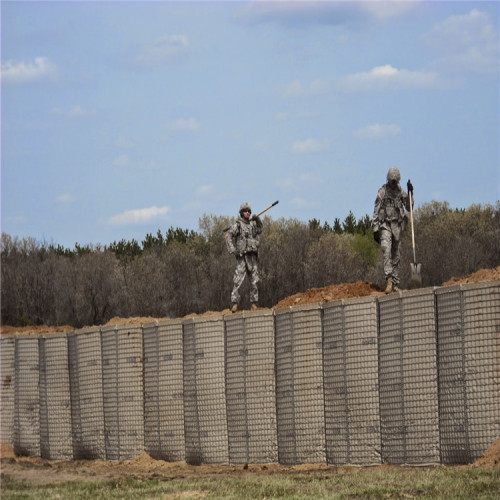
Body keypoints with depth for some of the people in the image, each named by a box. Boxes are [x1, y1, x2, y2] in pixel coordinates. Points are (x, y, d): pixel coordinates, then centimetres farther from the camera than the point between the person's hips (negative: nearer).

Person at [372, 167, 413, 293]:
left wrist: (410, 193, -2)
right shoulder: (382, 192, -1)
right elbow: (376, 211, -2)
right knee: (386, 250, -23)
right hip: (385, 225, -4)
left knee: (396, 255, 6)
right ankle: (389, 280, -32)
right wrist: (375, 229, -8)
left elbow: (409, 207, 10)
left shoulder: (401, 192, 10)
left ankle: (395, 284, 9)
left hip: (397, 225, 4)